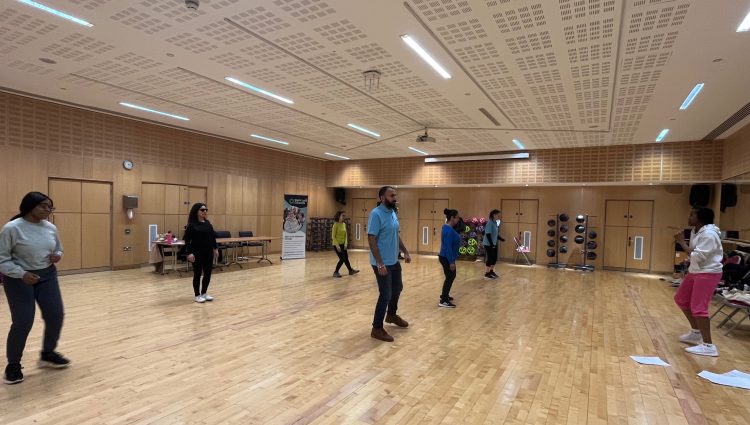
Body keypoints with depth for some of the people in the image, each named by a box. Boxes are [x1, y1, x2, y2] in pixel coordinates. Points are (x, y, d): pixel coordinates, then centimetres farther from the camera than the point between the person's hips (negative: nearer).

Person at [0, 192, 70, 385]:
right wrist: (22, 274, -25)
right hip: (19, 280, -5)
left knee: (56, 316, 2)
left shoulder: (50, 228, 2)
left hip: (47, 276, 5)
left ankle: (48, 354, 25)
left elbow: (58, 249, 17)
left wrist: (57, 256, -6)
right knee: (22, 322, -5)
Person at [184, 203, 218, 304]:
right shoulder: (191, 224, -9)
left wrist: (215, 248, 11)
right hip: (197, 253, -6)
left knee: (208, 273, 9)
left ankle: (204, 293, 24)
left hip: (208, 252, 6)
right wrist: (189, 253, -18)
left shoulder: (208, 223, 9)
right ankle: (197, 295, 16)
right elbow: (187, 240, -11)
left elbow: (213, 237, 14)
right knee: (197, 274, 4)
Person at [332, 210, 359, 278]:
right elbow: (333, 236, -16)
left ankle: (350, 270, 32)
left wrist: (345, 244, 0)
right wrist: (337, 246, -20)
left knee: (346, 258, 17)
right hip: (336, 244, -7)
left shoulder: (344, 224, 5)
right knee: (342, 259, -7)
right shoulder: (336, 224, -16)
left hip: (343, 244, 7)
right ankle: (336, 272, 7)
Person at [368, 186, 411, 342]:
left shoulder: (393, 213, 8)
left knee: (398, 288, 22)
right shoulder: (376, 214, -19)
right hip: (382, 263, -9)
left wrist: (405, 252, 15)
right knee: (385, 294, -3)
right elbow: (371, 240, -22)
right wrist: (380, 263, -26)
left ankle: (391, 315, 45)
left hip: (394, 261, 9)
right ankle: (377, 328, 12)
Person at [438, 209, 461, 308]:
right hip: (447, 258, -10)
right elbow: (448, 247, -25)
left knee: (451, 276, 21)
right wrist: (451, 262, -23)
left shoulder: (449, 228, 9)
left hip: (446, 257, 10)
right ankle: (443, 301, 7)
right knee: (450, 278, -1)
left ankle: (444, 295, 36)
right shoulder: (448, 230, -23)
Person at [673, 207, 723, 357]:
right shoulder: (695, 231, 8)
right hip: (695, 271, 10)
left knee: (698, 307, -14)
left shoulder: (709, 234, -21)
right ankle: (696, 332, 32)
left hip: (708, 273, -10)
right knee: (681, 299, 18)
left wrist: (682, 243, -19)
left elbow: (698, 257, -24)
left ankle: (708, 346, -9)